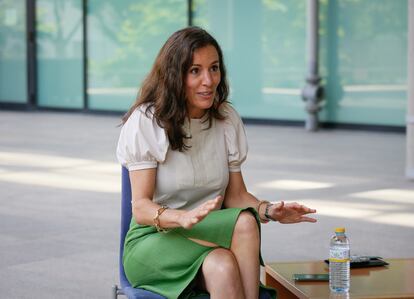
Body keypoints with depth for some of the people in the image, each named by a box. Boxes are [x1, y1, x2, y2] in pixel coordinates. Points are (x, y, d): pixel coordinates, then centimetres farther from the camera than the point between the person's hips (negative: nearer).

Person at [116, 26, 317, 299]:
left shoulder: (227, 118, 5)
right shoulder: (146, 121, -10)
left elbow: (236, 195, 7)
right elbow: (141, 208, -16)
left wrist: (269, 211, -15)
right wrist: (183, 218, -37)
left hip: (211, 234, 4)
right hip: (154, 240, -4)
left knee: (246, 221, -31)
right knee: (222, 265, -35)